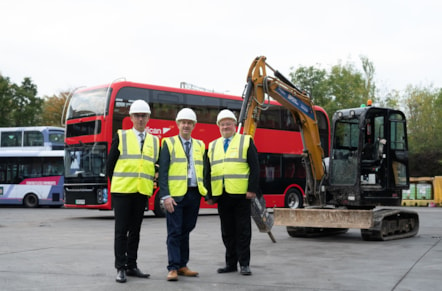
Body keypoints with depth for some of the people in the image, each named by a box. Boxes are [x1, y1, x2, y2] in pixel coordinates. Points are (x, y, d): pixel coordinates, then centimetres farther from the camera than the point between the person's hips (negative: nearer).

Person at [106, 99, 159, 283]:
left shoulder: (154, 141, 11)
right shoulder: (121, 137, 2)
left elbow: (156, 166, 15)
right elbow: (110, 163, 4)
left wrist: (150, 182, 2)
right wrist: (116, 184, 5)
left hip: (142, 192, 3)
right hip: (122, 191, -3)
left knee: (135, 231, 9)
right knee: (121, 231, -2)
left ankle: (132, 266, 16)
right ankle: (120, 268, 3)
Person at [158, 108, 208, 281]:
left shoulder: (200, 145, 15)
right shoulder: (169, 143, 3)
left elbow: (204, 171, 13)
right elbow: (163, 172, -4)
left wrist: (208, 194, 5)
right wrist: (165, 196, -13)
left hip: (194, 194, 4)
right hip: (175, 195, -4)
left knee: (186, 231, 10)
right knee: (174, 232, -3)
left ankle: (182, 266, 17)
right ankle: (173, 268, -1)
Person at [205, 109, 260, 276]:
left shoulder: (246, 141, 5)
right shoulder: (213, 146, 17)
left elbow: (255, 167, -2)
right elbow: (208, 172, 14)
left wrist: (252, 189, -12)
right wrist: (209, 195, 6)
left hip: (241, 194, -4)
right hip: (221, 195, 4)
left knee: (243, 230, 0)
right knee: (227, 231, 9)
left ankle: (244, 264, 6)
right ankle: (231, 263, 17)